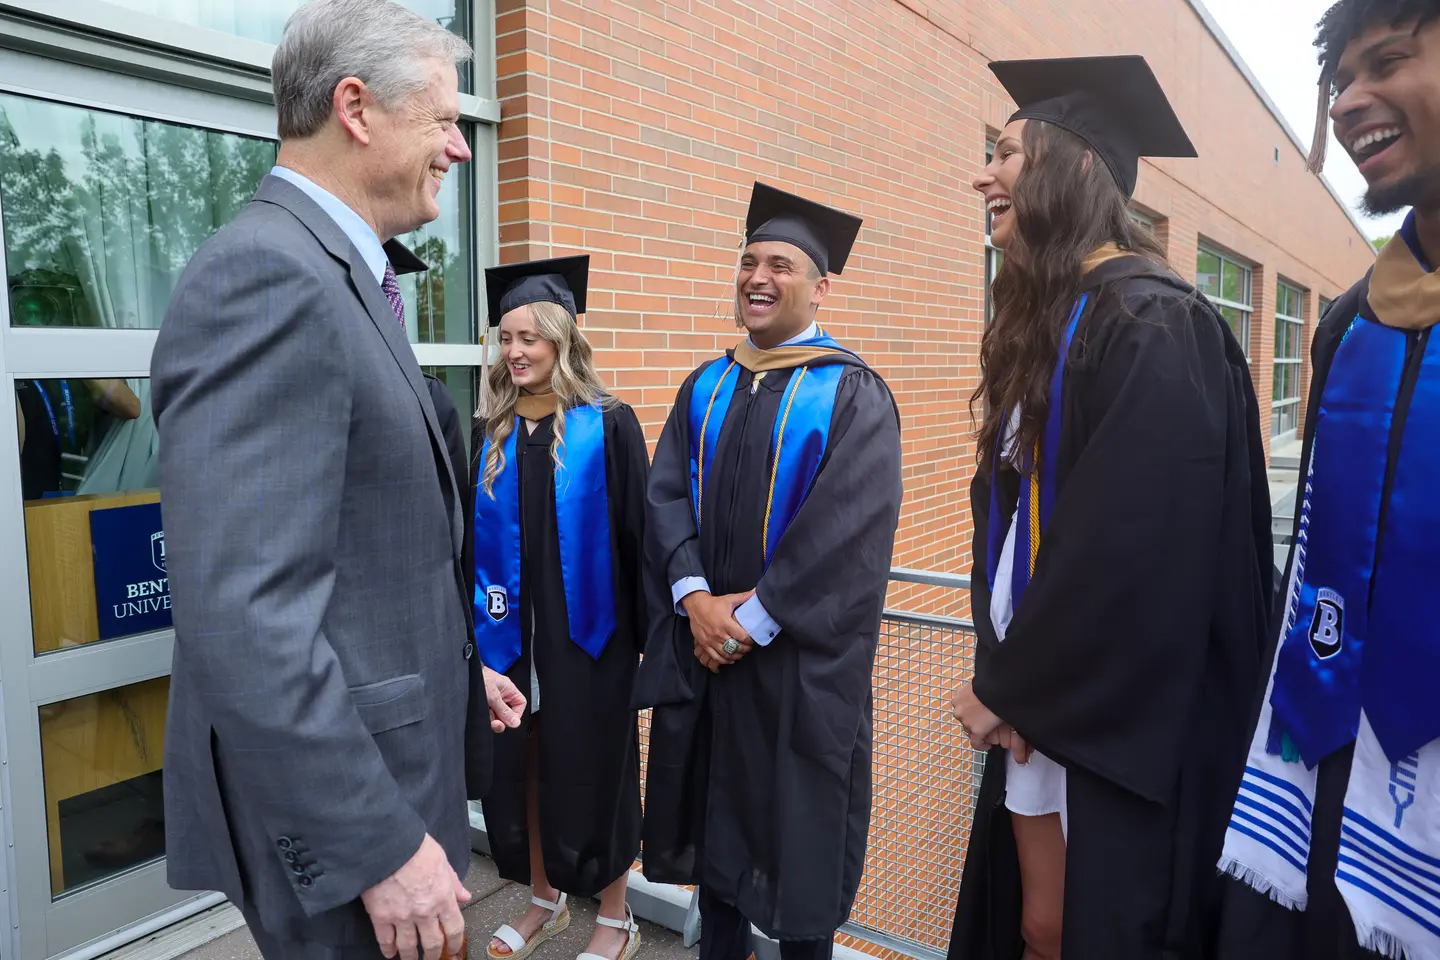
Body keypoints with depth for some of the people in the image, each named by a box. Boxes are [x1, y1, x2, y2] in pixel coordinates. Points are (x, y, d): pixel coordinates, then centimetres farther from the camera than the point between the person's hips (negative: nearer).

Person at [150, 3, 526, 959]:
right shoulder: (265, 276, -22)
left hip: (391, 752, 9)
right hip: (327, 811, -9)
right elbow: (243, 618, -29)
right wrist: (381, 847, -24)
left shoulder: (345, 277, 10)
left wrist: (457, 665, 18)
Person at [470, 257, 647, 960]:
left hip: (585, 633, -4)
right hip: (510, 634, 4)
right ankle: (545, 900, 37)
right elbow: (473, 537, 9)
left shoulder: (607, 426, -8)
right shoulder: (491, 434, 5)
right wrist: (477, 621, 5)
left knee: (590, 769, 7)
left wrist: (646, 629, -10)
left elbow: (636, 532, -9)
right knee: (522, 767, 14)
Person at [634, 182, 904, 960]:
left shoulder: (853, 395, -6)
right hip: (701, 644, 5)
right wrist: (695, 597, -13)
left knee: (797, 822, 9)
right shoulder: (705, 388, 9)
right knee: (712, 811, 15)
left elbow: (850, 527, -16)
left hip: (799, 657, -4)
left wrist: (752, 618, -17)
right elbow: (666, 493, 2)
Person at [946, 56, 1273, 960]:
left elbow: (1134, 546, -23)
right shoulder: (1048, 322, 10)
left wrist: (1008, 687, -13)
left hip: (1118, 723, -8)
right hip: (1044, 700, 8)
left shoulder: (1149, 322, -16)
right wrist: (1006, 675, -1)